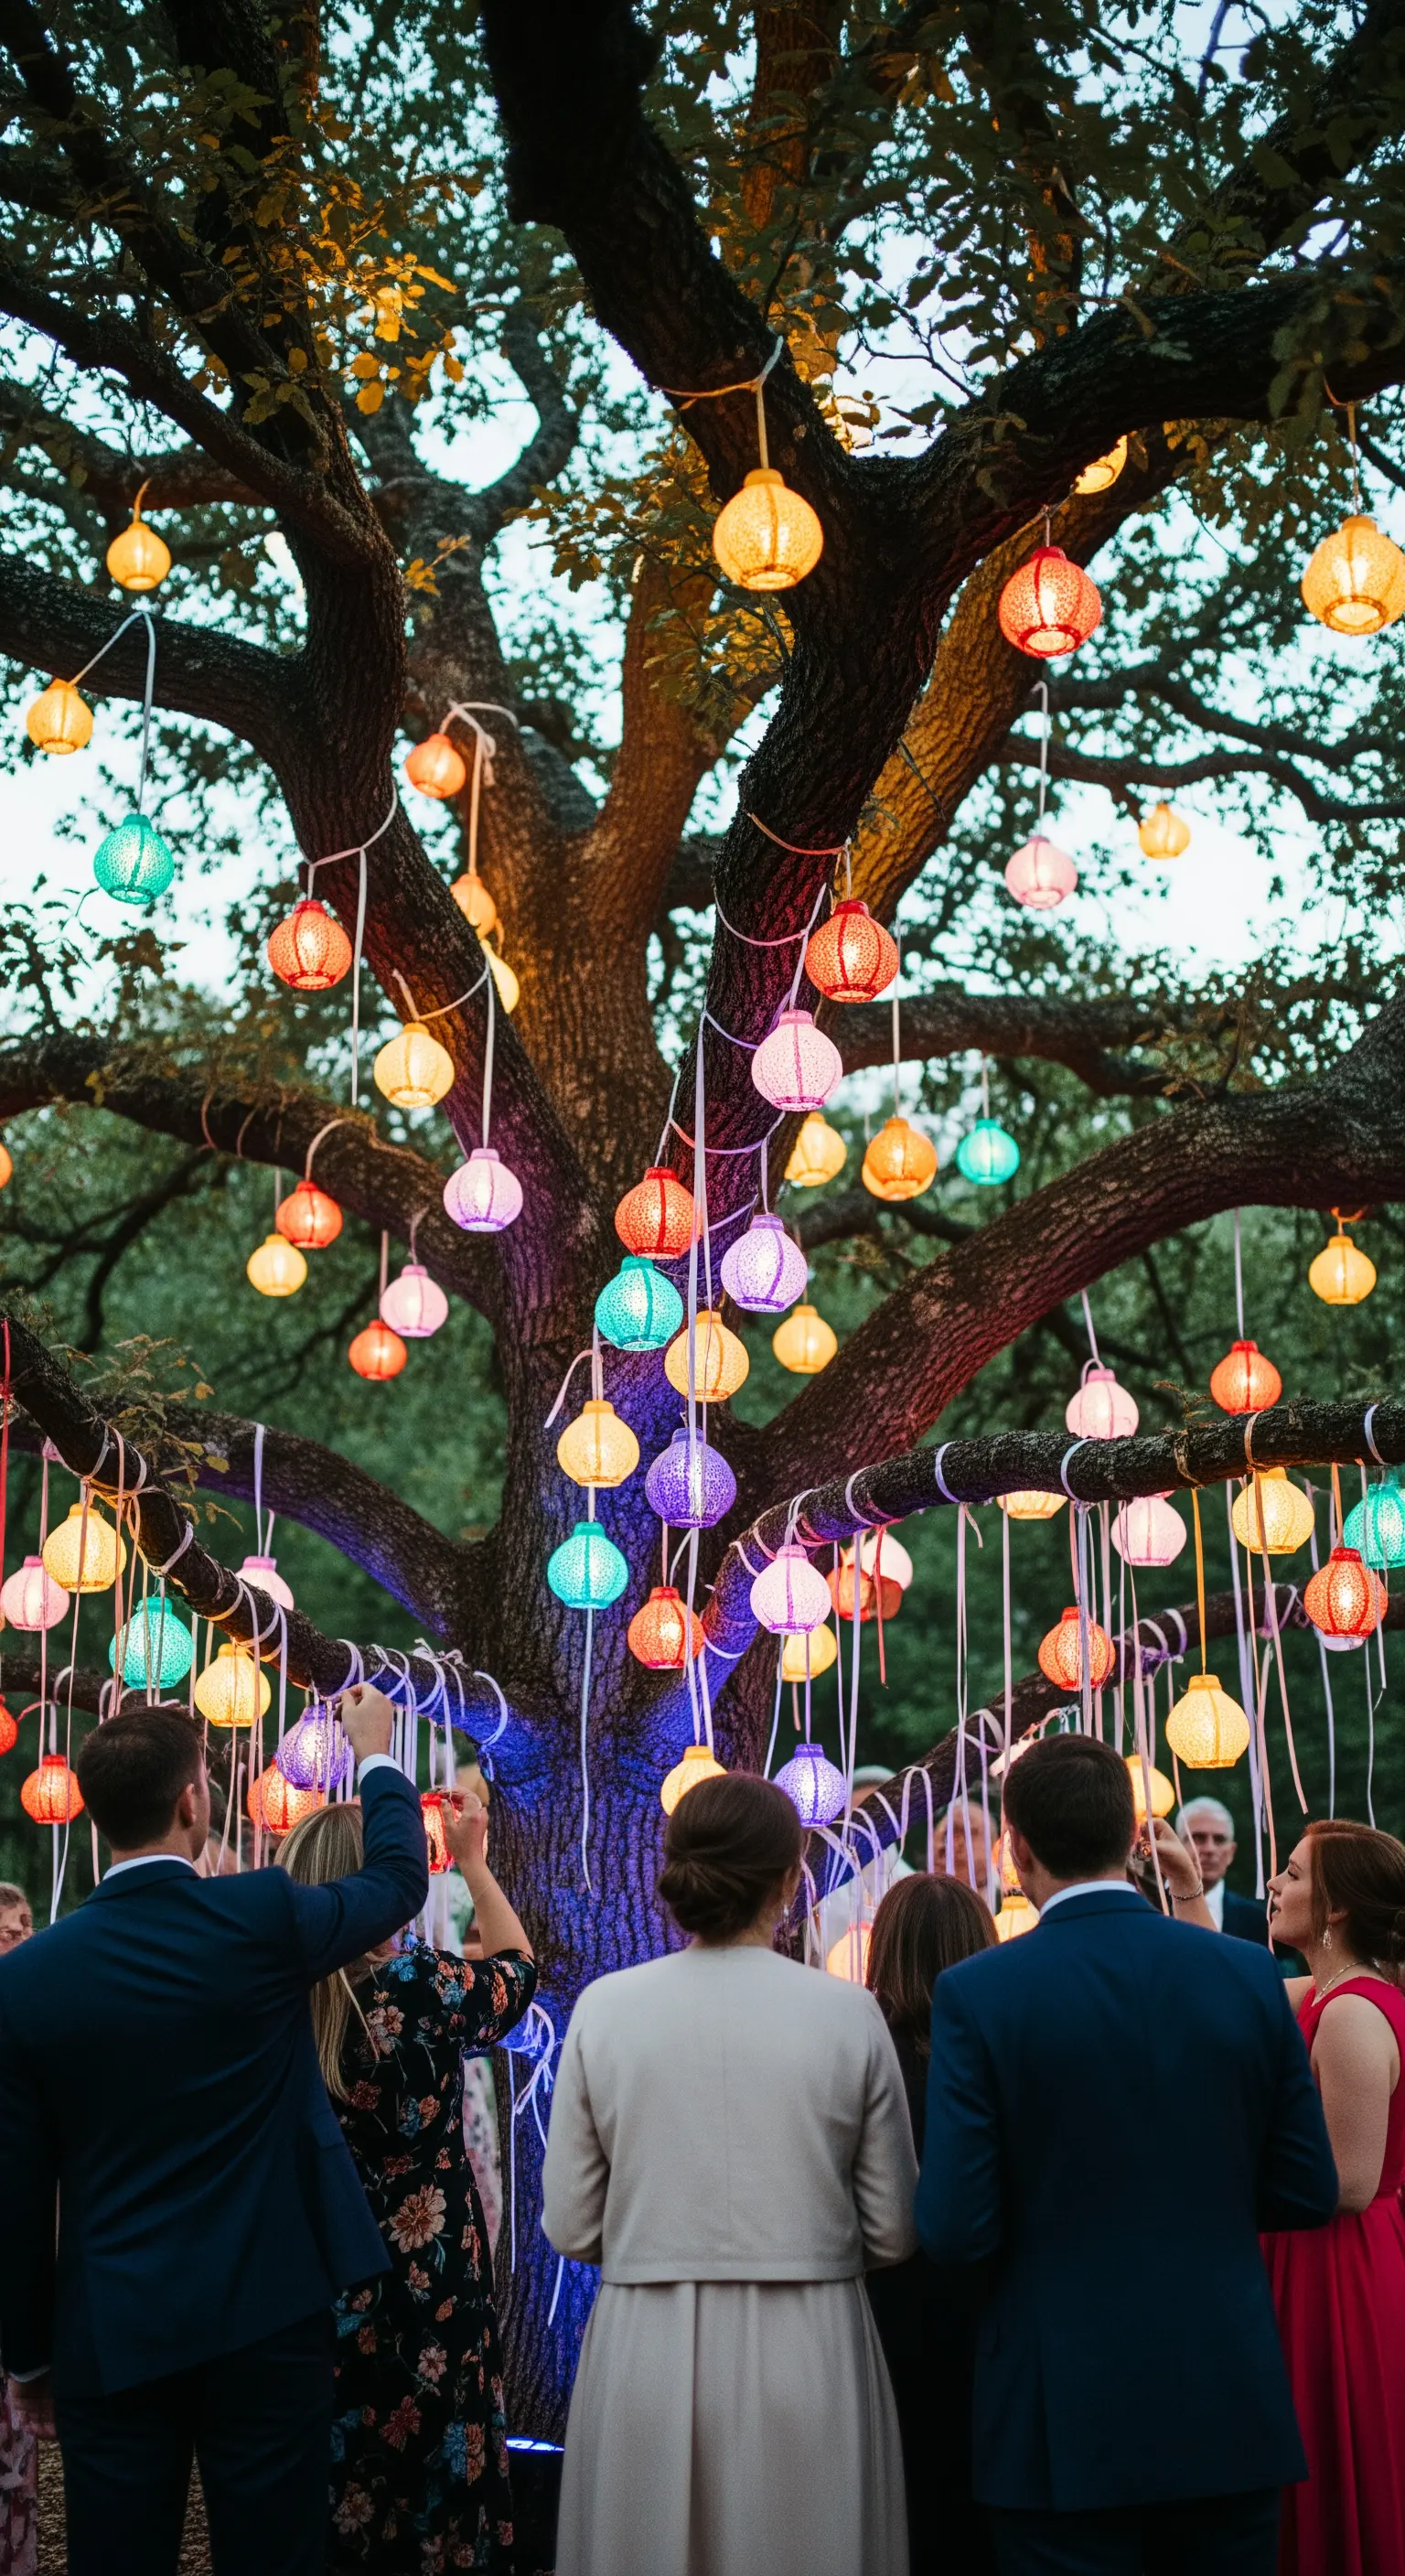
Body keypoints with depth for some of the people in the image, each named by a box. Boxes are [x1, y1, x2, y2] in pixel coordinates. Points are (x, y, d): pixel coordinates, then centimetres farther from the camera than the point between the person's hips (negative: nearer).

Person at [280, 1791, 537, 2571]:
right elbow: (519, 1967, 4)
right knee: (428, 2487, 12)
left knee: (320, 2506, 15)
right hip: (427, 2294, -3)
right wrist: (471, 1859, 14)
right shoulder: (422, 1987, -17)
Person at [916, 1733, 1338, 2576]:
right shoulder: (1250, 1974, -4)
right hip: (1232, 2411, 3)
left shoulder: (976, 1993, -13)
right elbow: (1309, 2195, 1)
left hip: (1069, 2424, -3)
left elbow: (955, 2230, -14)